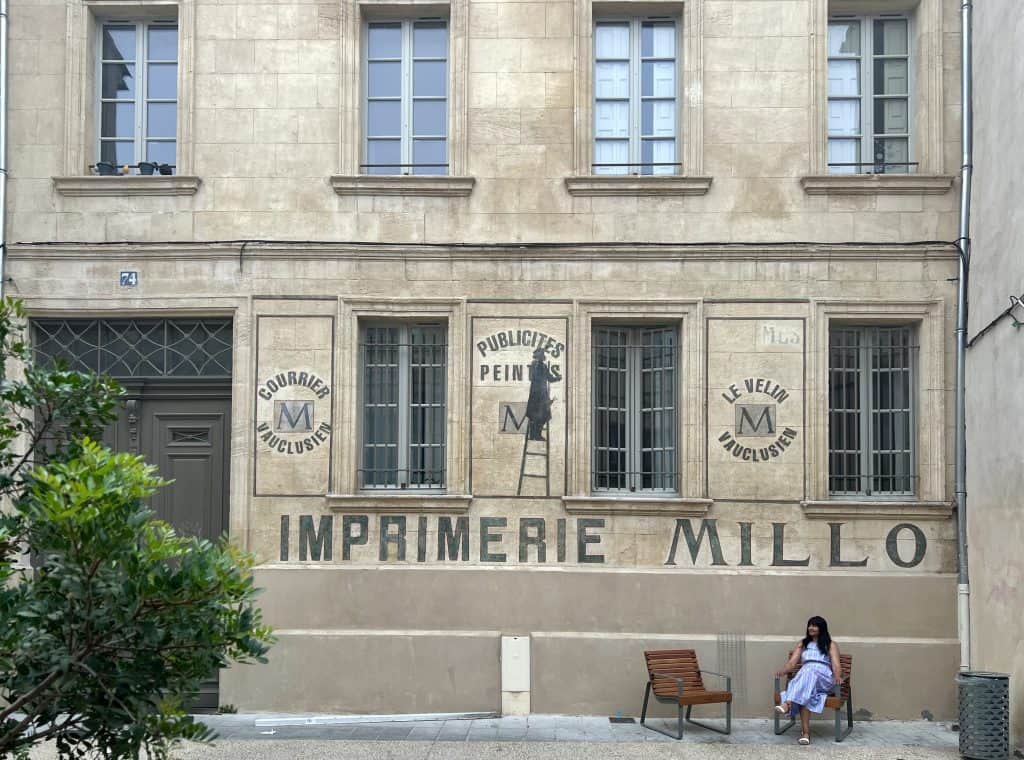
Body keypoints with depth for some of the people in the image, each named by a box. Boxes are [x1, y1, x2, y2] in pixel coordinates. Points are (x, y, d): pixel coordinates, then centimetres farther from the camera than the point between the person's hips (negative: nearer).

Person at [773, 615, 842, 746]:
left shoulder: (831, 645, 18)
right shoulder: (802, 644, 27)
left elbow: (836, 665, 3)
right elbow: (792, 663, 15)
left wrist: (837, 677, -22)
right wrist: (782, 671, -10)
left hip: (824, 678, -2)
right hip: (804, 675, 2)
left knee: (809, 672, -40)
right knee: (804, 693, -38)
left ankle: (787, 703, -62)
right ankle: (806, 731, -49)